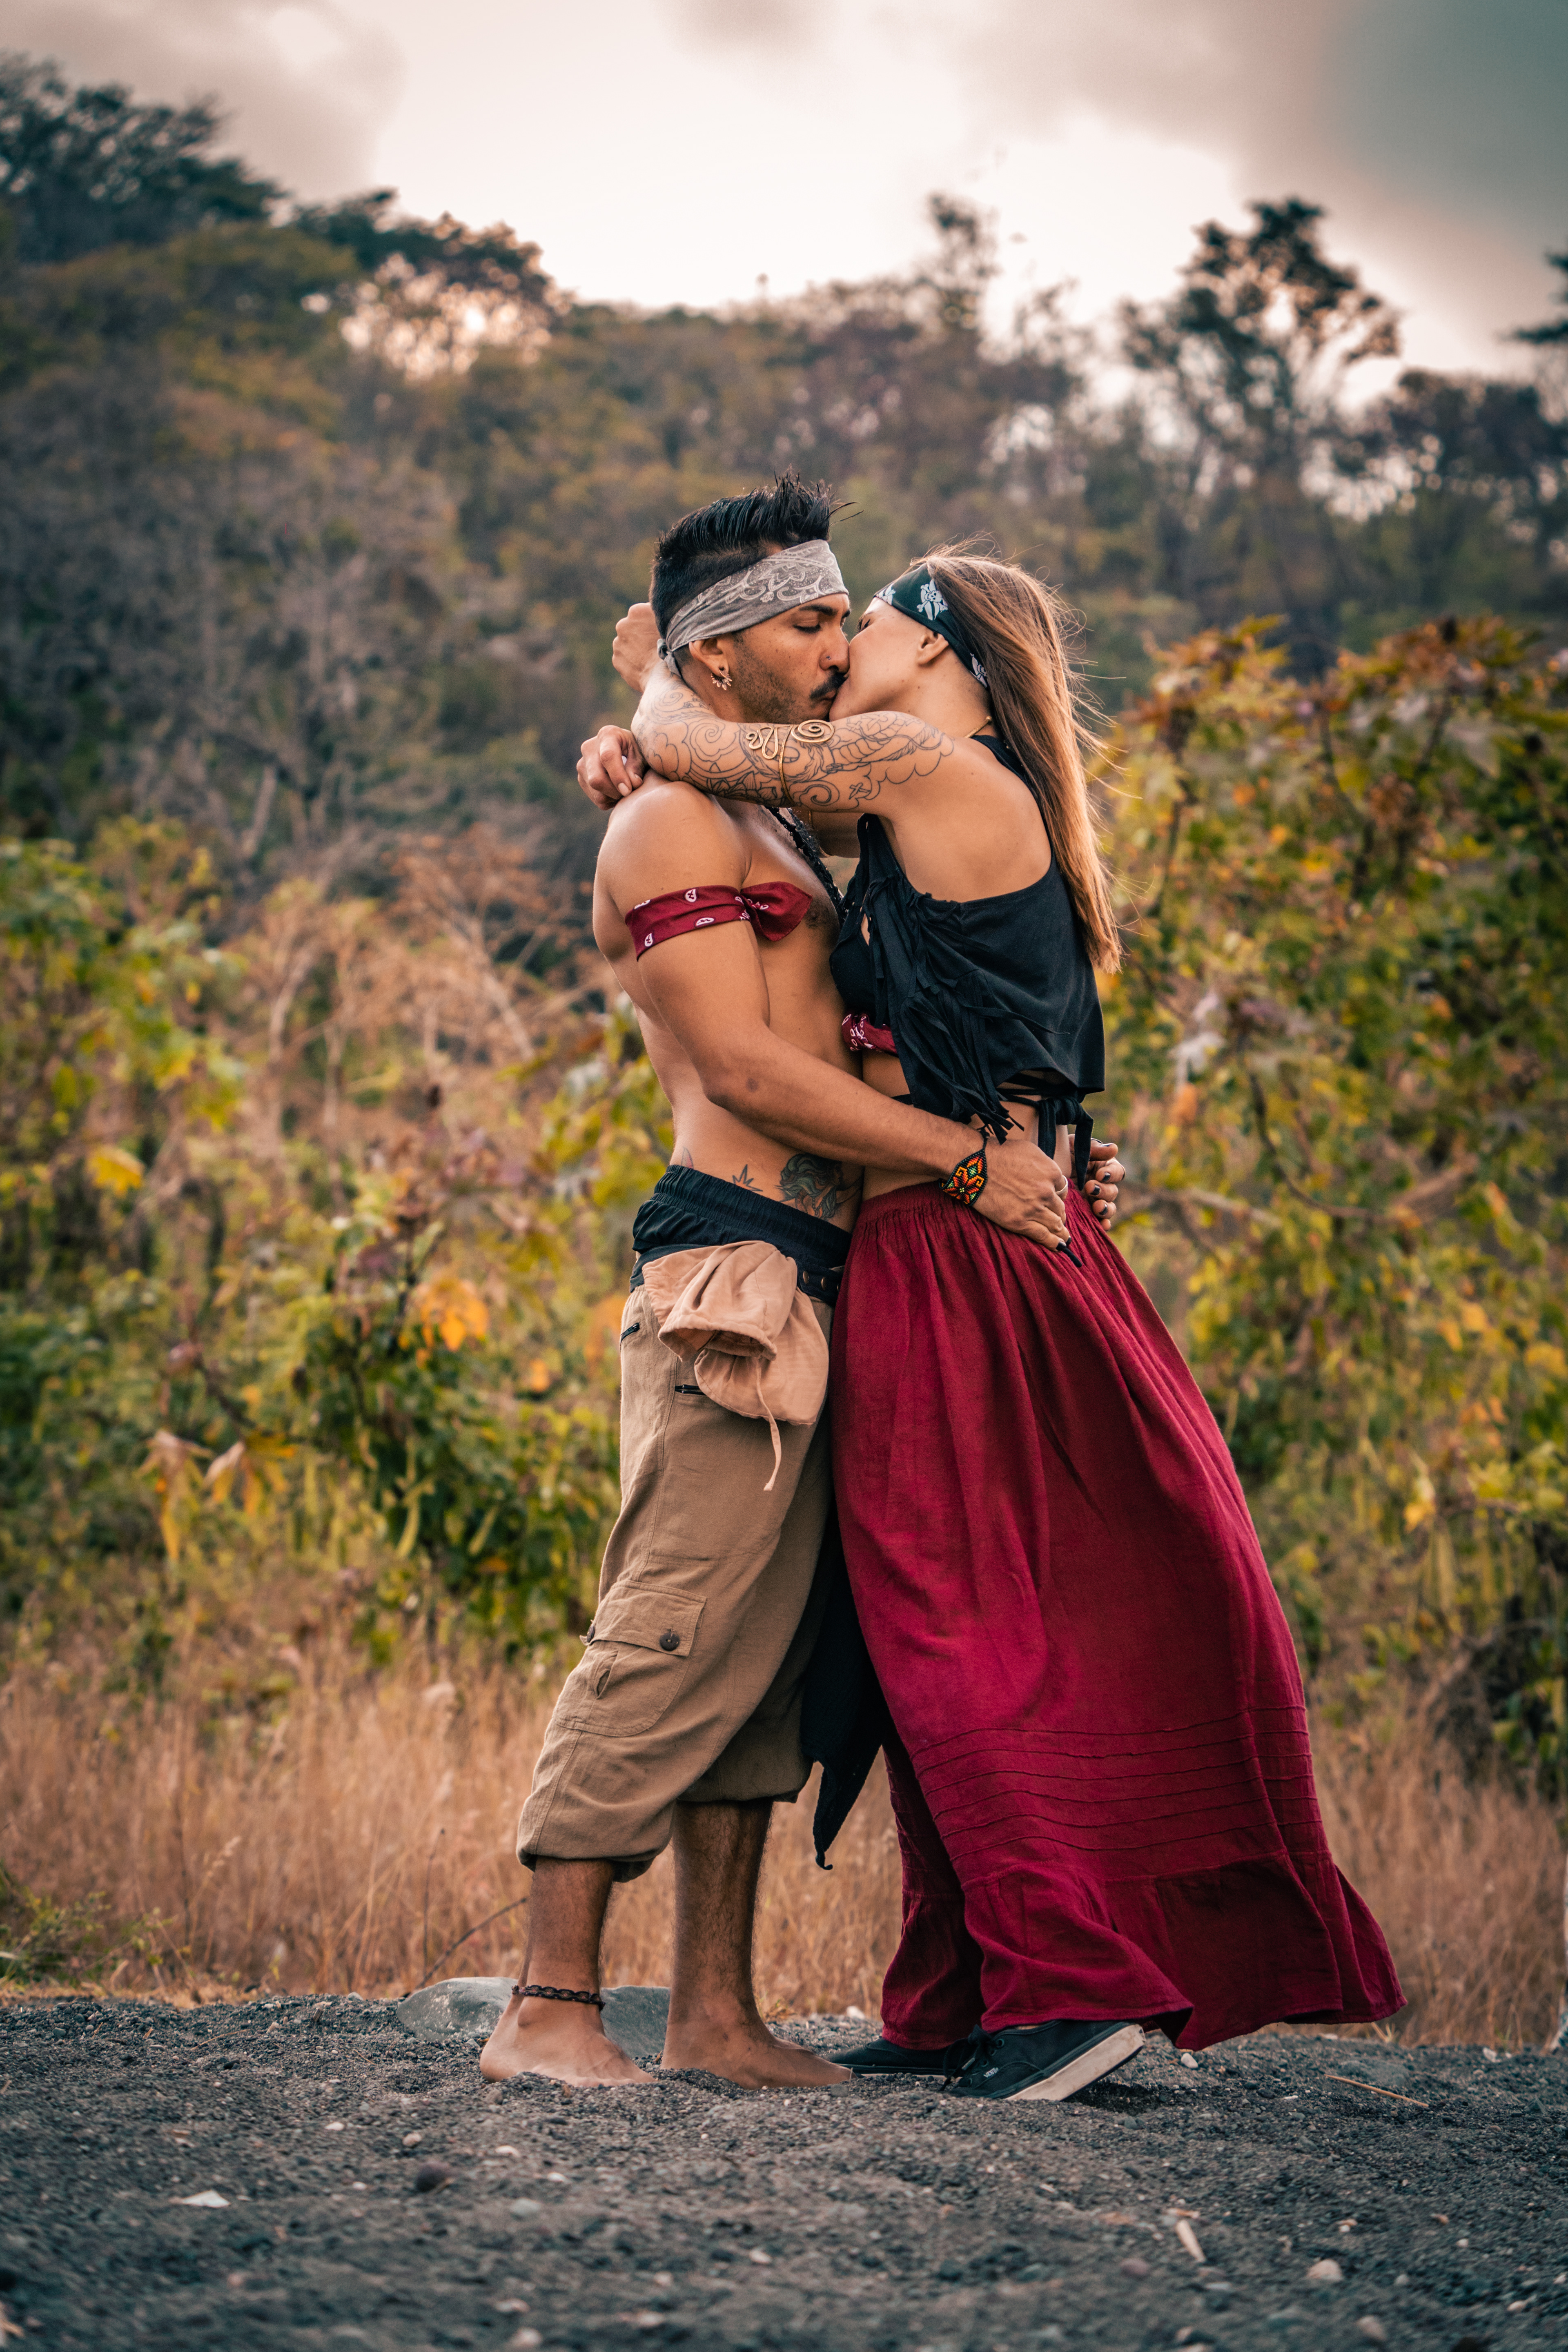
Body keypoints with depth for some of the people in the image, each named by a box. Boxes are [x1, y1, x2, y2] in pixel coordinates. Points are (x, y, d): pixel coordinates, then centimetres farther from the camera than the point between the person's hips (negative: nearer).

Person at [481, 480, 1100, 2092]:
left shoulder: (778, 834, 27)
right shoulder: (676, 826, -4)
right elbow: (744, 1069, -13)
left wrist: (1036, 1160, 17)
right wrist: (964, 1157, -12)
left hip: (802, 1280, 10)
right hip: (732, 1272, -10)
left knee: (762, 1653, 7)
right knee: (678, 1633, -12)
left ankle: (715, 2007, 11)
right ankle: (547, 2007, -10)